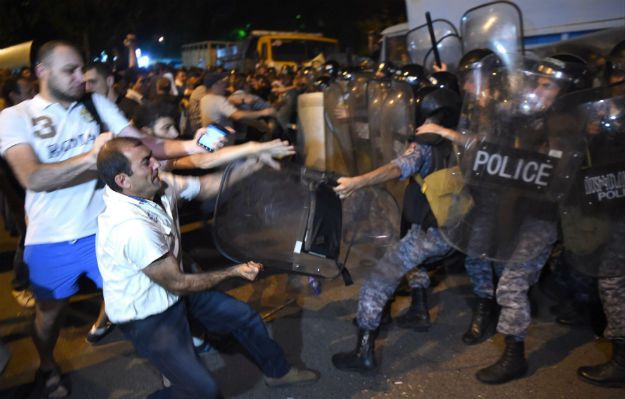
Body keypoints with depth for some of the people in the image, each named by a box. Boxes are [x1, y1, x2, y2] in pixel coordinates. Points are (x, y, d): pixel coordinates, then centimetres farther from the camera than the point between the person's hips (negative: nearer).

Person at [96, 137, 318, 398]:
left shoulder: (158, 186, -14)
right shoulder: (131, 227, -36)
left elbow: (205, 186, 1)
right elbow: (177, 284, -25)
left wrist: (249, 166, -13)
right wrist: (234, 272, -14)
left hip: (170, 291, 9)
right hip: (147, 318, -8)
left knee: (244, 316, 14)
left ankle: (277, 372, 39)